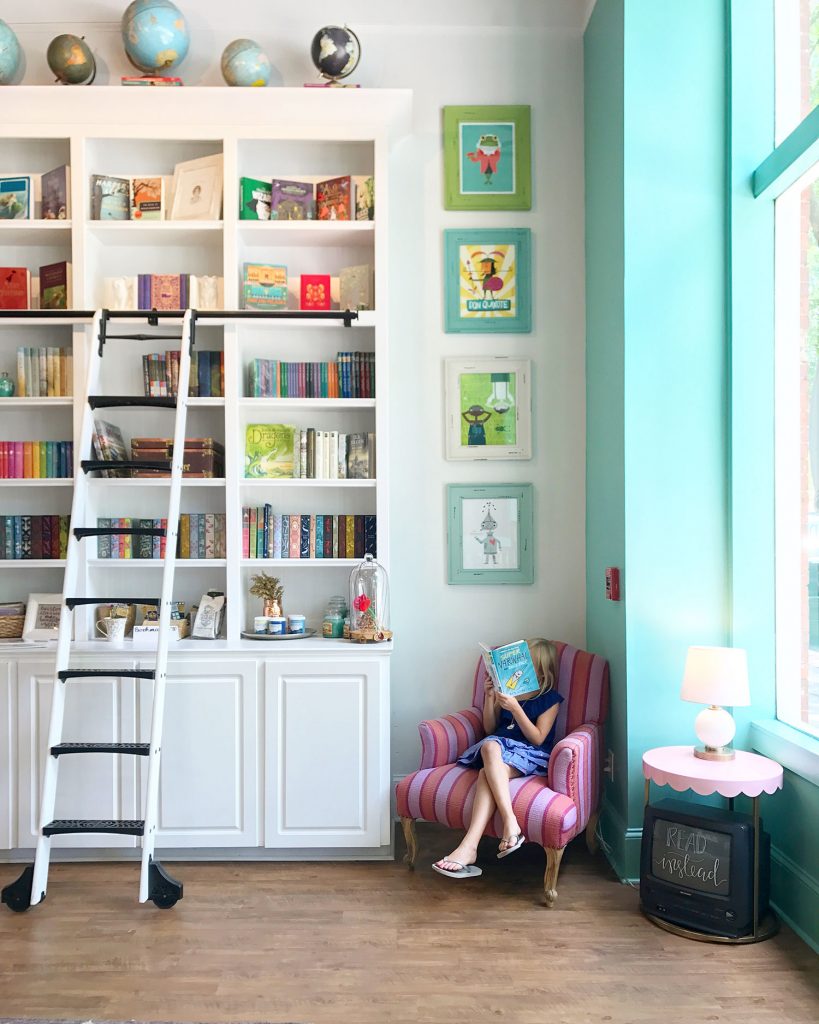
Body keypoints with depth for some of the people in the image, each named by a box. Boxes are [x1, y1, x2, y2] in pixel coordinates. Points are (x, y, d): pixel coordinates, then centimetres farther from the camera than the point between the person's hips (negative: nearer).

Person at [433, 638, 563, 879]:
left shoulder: (550, 699, 5)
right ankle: (510, 823, -47)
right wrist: (490, 698, 4)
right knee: (490, 745, -36)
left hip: (531, 755, -4)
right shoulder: (508, 690, 18)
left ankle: (469, 846, -44)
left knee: (487, 773, -35)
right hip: (501, 746, 4)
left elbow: (538, 738, -6)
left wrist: (515, 708, -15)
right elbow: (490, 728, 19)